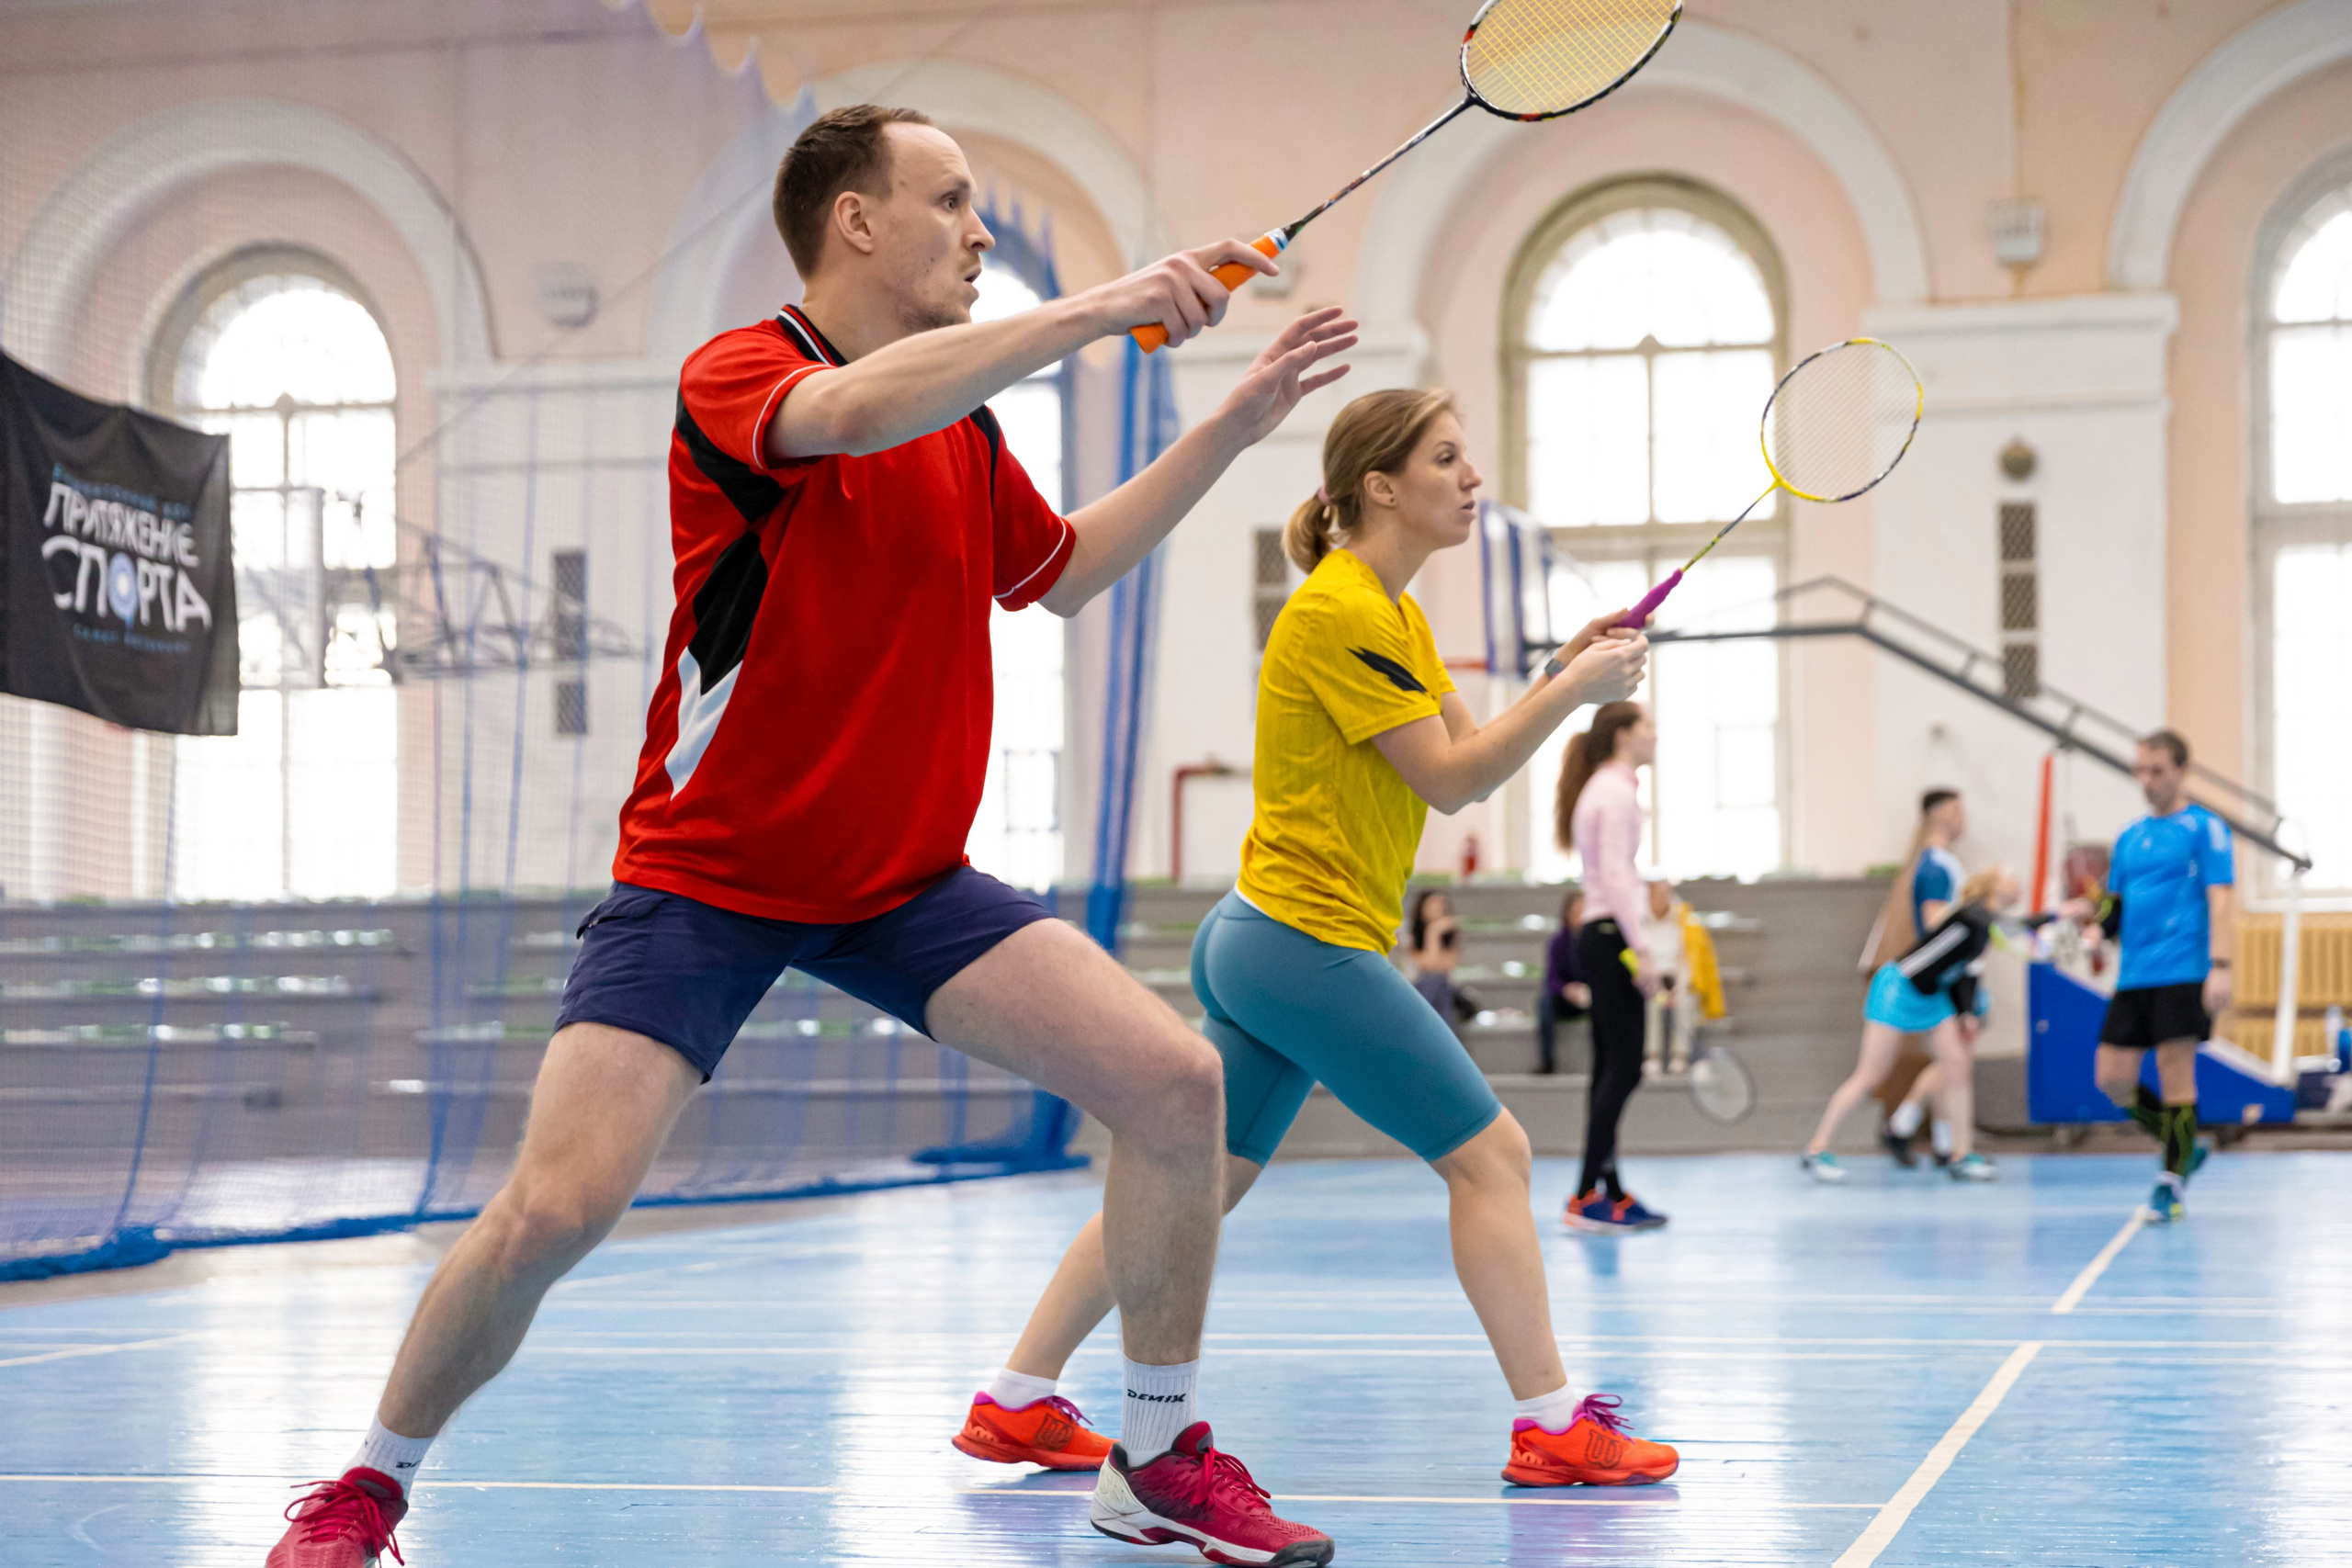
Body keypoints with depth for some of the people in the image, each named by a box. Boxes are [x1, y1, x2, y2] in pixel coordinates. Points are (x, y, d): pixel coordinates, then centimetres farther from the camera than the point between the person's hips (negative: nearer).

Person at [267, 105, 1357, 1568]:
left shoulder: (963, 420, 9)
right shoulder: (735, 372, -12)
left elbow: (1061, 571, 26)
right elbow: (852, 414, -36)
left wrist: (1238, 422, 20)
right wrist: (1098, 309, -37)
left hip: (906, 882, 6)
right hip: (700, 880, -6)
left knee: (1176, 1079, -9)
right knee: (555, 1208, -18)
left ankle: (1166, 1450, 8)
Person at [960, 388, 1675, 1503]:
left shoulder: (1391, 613, 17)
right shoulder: (1338, 611, -15)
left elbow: (1468, 753, 14)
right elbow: (1452, 781, -16)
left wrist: (1565, 672, 1)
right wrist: (1571, 692, -15)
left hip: (1260, 943, 10)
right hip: (1309, 941, -10)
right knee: (1489, 1154, -6)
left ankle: (1018, 1399, 12)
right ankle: (1551, 1429, -2)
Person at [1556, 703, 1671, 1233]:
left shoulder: (1603, 788, 19)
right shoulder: (1616, 791, -11)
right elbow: (1615, 874, -19)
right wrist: (1640, 949, -22)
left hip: (1600, 935, 10)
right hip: (1612, 935, -10)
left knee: (1610, 1069, 10)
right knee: (1624, 1069, -11)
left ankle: (1610, 1192, 13)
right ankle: (1586, 1198, -13)